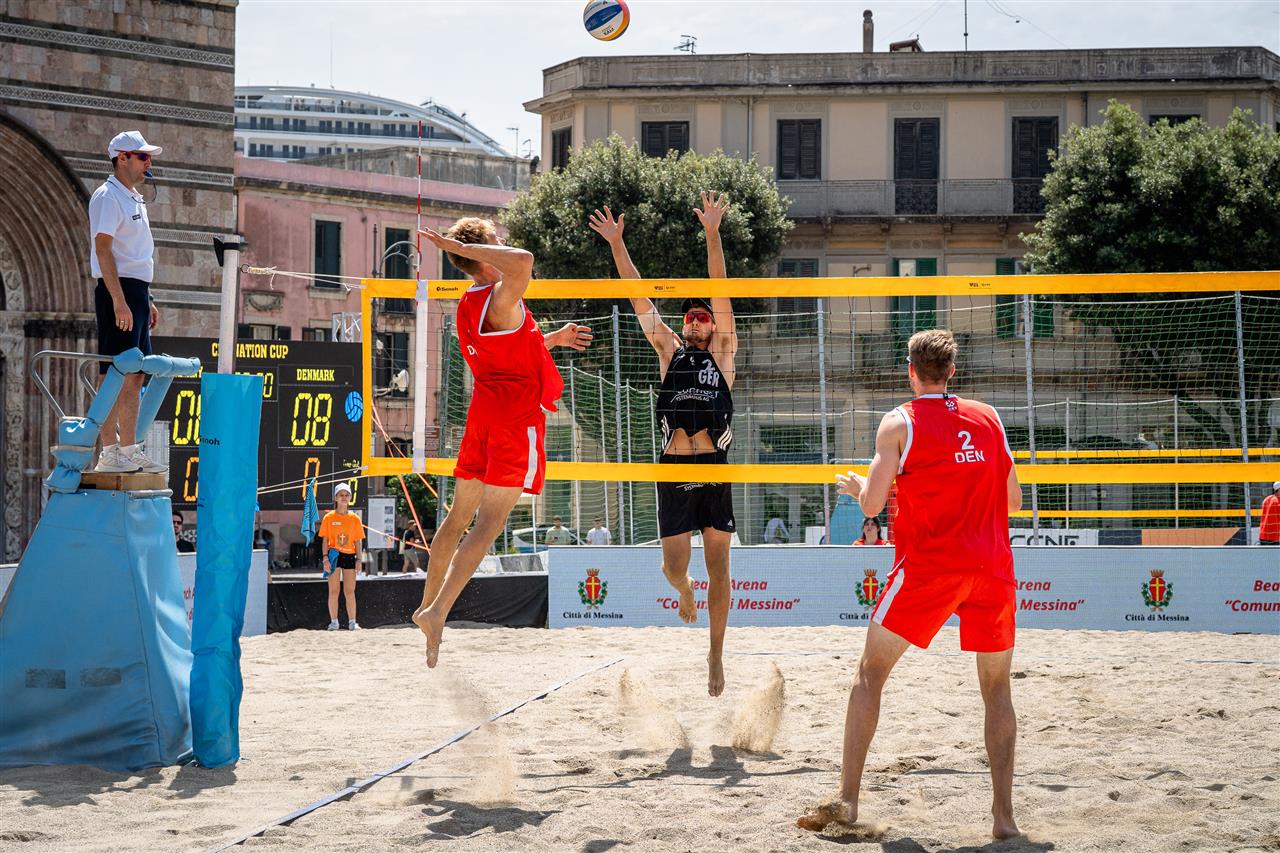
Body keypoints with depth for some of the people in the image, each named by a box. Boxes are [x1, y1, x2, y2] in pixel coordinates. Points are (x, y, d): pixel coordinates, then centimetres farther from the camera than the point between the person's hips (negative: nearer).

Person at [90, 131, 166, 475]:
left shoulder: (134, 199, 19)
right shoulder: (108, 197, -10)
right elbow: (103, 249, -18)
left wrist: (146, 300, 21)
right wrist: (119, 301, -24)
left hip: (136, 291, 10)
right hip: (118, 291, -10)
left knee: (135, 375, 9)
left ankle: (129, 449, 13)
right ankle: (109, 453, -10)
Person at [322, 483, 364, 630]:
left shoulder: (354, 519, 8)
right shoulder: (329, 517, 2)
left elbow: (357, 541, 9)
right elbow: (325, 540, 1)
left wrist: (358, 559, 1)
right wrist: (325, 558, -9)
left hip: (349, 556, 2)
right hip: (334, 555, -2)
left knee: (350, 591, 1)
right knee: (333, 591, -1)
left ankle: (352, 622, 3)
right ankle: (334, 622, 4)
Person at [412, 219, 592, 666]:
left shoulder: (467, 304, 13)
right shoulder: (500, 300, -15)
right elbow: (523, 261, -38)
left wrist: (552, 339, 27)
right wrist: (459, 246, -27)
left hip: (484, 410, 9)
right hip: (518, 416, -9)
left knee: (460, 515, 18)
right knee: (489, 522, -11)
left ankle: (427, 604, 26)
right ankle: (438, 612, -21)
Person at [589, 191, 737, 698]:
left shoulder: (723, 352, 9)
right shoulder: (669, 350, 12)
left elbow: (720, 292, 1)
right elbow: (640, 298, 9)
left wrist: (712, 234, -8)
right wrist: (616, 243, 4)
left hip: (715, 468, -1)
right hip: (673, 469, 1)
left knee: (718, 567, 0)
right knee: (674, 568, 0)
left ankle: (716, 655, 8)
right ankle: (684, 590, 37)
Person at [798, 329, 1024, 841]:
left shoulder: (899, 423, 0)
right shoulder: (989, 418, 11)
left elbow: (872, 505, -4)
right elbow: (1013, 500, 14)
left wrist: (855, 486, 18)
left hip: (928, 564, -3)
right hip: (992, 567, 3)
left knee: (870, 673, 8)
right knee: (997, 688, 12)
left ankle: (847, 799, -1)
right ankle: (1004, 814, 2)